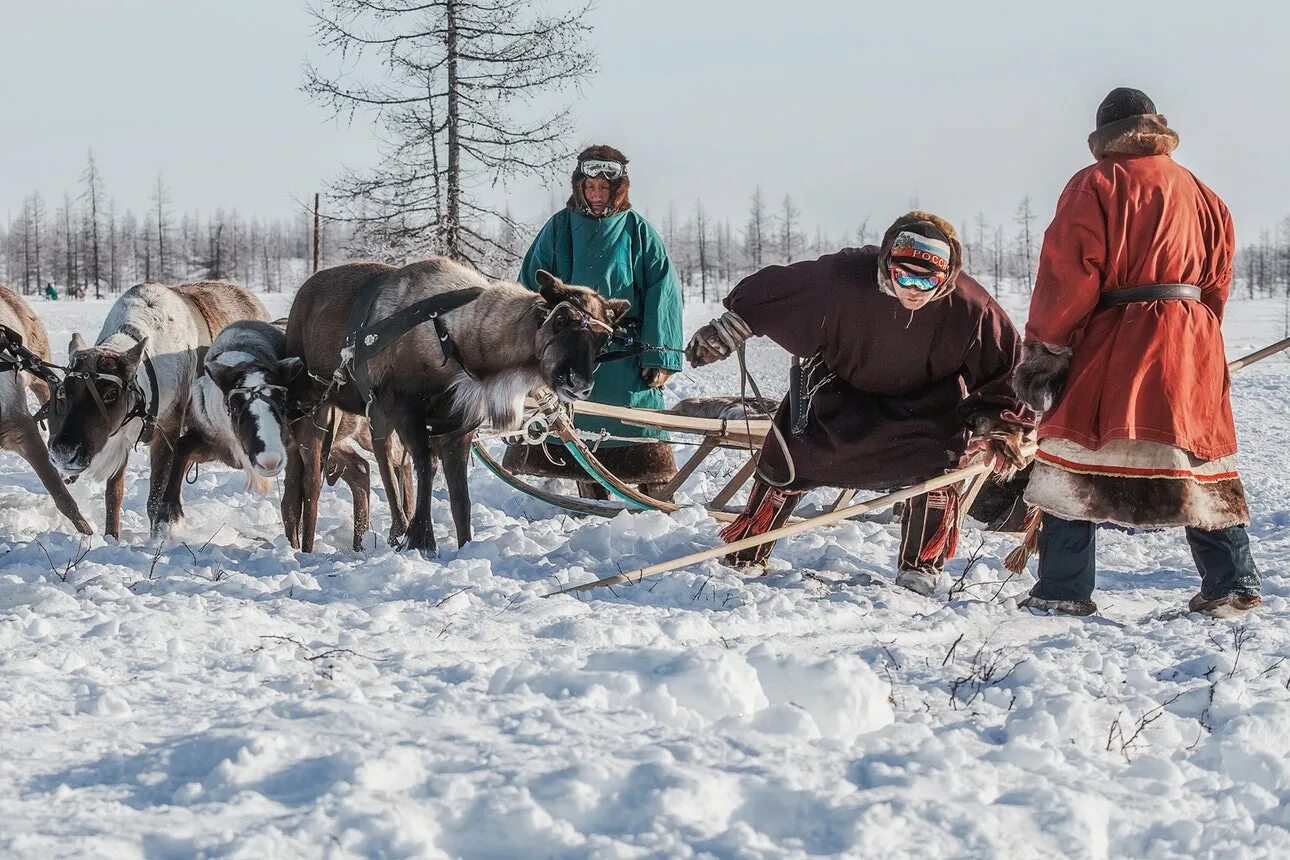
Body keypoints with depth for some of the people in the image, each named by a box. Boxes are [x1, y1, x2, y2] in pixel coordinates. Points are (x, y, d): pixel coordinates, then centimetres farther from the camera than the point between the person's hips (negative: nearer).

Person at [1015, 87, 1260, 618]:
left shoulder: (1096, 184, -3)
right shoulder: (1199, 192, 16)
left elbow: (1069, 274, -9)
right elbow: (1218, 276, 16)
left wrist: (1045, 349, -7)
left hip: (1113, 344, -5)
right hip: (1193, 347, 6)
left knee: (1074, 458, -1)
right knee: (1200, 460, 13)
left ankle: (1062, 589, -5)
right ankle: (1232, 585, 13)